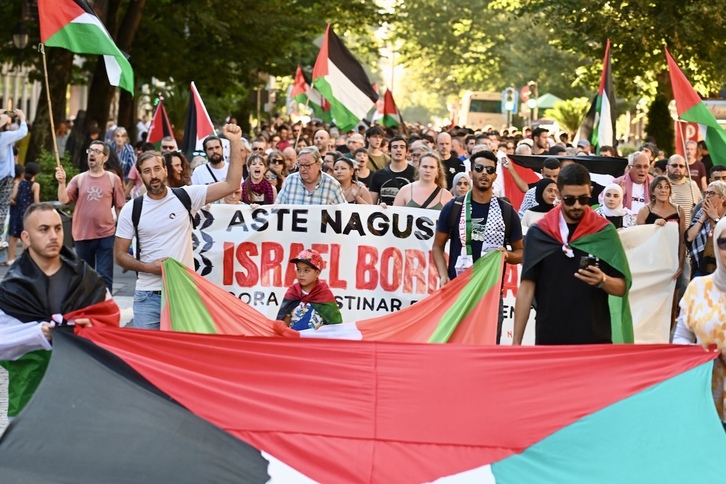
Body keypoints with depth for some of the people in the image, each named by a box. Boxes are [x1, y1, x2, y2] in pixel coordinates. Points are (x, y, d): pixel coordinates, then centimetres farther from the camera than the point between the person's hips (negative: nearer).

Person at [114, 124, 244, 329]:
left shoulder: (185, 197, 1)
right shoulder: (131, 209, 2)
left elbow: (231, 184, -4)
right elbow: (119, 254, 5)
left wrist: (234, 143, -11)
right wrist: (148, 267, -12)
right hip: (148, 296, 0)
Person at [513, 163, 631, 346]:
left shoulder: (604, 232, 1)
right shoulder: (538, 233, 0)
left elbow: (621, 287, 4)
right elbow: (526, 289, 2)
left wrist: (603, 281, -19)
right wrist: (516, 341, -2)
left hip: (595, 338, 0)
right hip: (549, 338, 0)